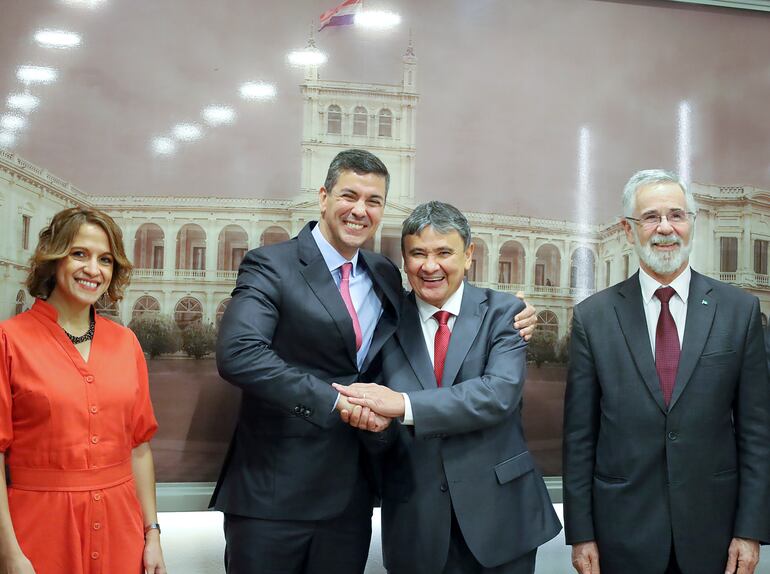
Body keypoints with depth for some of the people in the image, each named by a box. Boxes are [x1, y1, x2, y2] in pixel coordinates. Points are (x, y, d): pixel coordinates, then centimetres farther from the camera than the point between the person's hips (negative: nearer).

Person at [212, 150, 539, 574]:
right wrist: (335, 399, -26)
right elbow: (237, 353, -22)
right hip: (273, 492, -5)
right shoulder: (271, 265, -8)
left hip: (350, 496, 5)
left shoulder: (385, 275, 11)